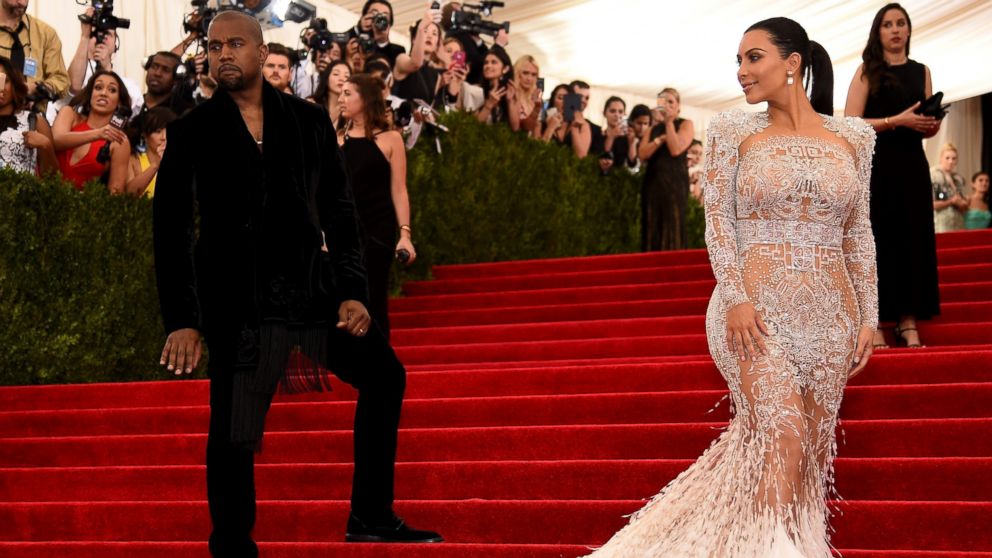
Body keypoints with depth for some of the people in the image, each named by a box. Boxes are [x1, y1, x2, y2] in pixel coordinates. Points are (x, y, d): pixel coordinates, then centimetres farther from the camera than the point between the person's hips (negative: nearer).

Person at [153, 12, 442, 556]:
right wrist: (181, 320, -9)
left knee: (382, 373, 6)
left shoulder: (309, 121, 8)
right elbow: (171, 230, -1)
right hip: (237, 304, -4)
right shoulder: (193, 131, 0)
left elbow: (339, 210, 10)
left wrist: (352, 291, 0)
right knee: (232, 438, -4)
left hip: (312, 290, 4)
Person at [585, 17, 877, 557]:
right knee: (783, 432, -16)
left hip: (830, 311, 3)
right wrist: (735, 297, -13)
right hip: (757, 308, -3)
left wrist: (868, 315, 6)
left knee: (814, 445, 4)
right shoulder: (733, 131, 4)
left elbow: (859, 233, 10)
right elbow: (718, 218, -1)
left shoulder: (851, 136, 8)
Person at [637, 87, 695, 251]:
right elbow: (642, 154, 2)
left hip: (675, 181, -4)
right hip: (652, 181, 4)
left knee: (673, 229, -10)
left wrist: (669, 122, -8)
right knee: (652, 229, -1)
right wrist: (660, 138, -9)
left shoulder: (685, 124, 5)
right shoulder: (653, 129, 17)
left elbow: (676, 150, -11)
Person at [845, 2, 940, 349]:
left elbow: (928, 127, 18)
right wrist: (898, 120, -18)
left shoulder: (921, 72, 13)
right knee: (877, 240, -5)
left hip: (912, 167, 4)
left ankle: (909, 325, 4)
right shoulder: (867, 72, 0)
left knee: (913, 240, 2)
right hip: (876, 167, -4)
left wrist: (932, 125, -6)